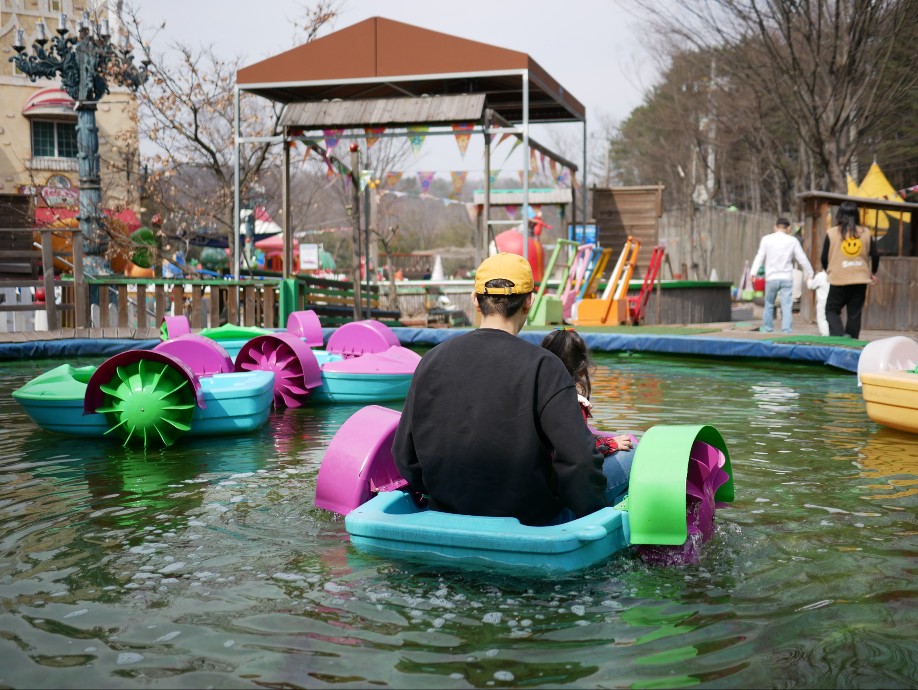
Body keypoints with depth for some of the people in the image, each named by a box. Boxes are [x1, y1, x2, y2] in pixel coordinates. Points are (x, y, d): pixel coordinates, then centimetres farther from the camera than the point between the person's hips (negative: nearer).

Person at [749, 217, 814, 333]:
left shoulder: (766, 239, 1)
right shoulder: (792, 240, 2)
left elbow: (760, 256, -4)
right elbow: (802, 258, 6)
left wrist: (753, 272, -8)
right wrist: (809, 272, 17)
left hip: (771, 278, 0)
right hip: (787, 278, 0)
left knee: (769, 304, 14)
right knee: (787, 306, -1)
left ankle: (767, 329, 22)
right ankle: (786, 330, -7)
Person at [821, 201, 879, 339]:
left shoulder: (831, 233, -4)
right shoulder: (865, 233, 3)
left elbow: (824, 258, -2)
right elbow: (875, 255, 4)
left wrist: (826, 270, 20)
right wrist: (873, 273, 21)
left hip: (839, 280, -2)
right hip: (860, 280, 2)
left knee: (832, 310, 8)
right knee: (855, 313, 10)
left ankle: (840, 336, -16)